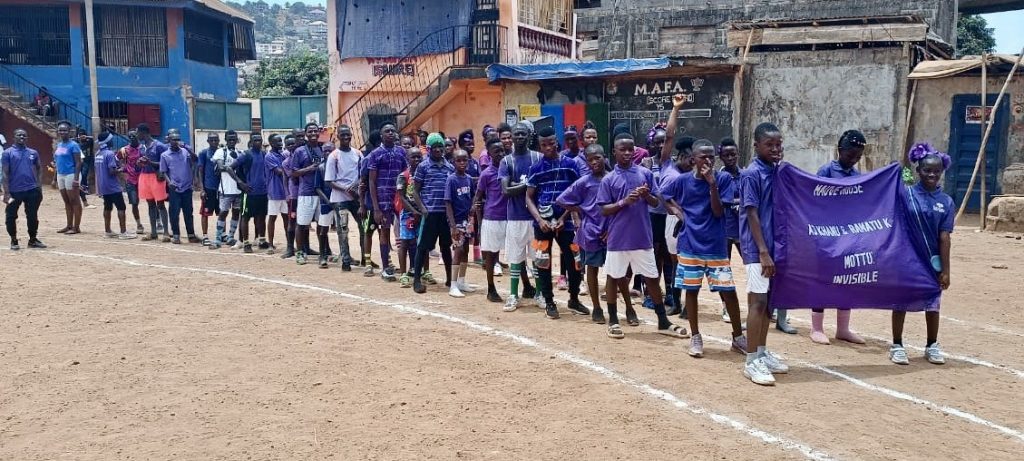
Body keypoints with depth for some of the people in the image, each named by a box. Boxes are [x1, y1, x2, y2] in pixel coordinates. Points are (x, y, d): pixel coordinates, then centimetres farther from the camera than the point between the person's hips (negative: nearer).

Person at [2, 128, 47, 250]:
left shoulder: (33, 153, 9)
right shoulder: (7, 153, -1)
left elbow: (39, 169, 16)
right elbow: (5, 174, -5)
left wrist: (39, 186, 4)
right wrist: (6, 193, -11)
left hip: (32, 190, 3)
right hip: (14, 191, -3)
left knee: (33, 216, 8)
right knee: (11, 217, 5)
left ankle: (33, 240, 20)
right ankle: (14, 240, 18)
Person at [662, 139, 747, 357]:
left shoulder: (723, 179, -5)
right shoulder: (682, 180, -2)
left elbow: (718, 212, -11)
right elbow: (662, 195, 15)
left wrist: (712, 183, -19)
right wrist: (675, 209, -1)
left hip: (716, 247, -1)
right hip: (690, 246, 1)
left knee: (728, 291, 0)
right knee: (691, 290, 8)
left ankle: (738, 337, 16)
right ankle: (695, 337, 21)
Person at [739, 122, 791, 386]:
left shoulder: (778, 172, 10)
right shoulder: (751, 174, -11)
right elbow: (752, 214, -15)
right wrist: (763, 252, -18)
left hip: (774, 245, 8)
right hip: (757, 248, -8)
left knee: (768, 300, 13)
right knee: (758, 301, -7)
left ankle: (762, 353, 24)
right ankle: (752, 362, -1)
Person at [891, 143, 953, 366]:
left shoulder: (946, 201, -1)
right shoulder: (906, 194, -6)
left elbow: (944, 238, -3)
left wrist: (945, 270, -4)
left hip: (932, 262, 2)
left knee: (932, 305, 12)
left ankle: (932, 346, 29)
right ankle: (897, 345, 20)